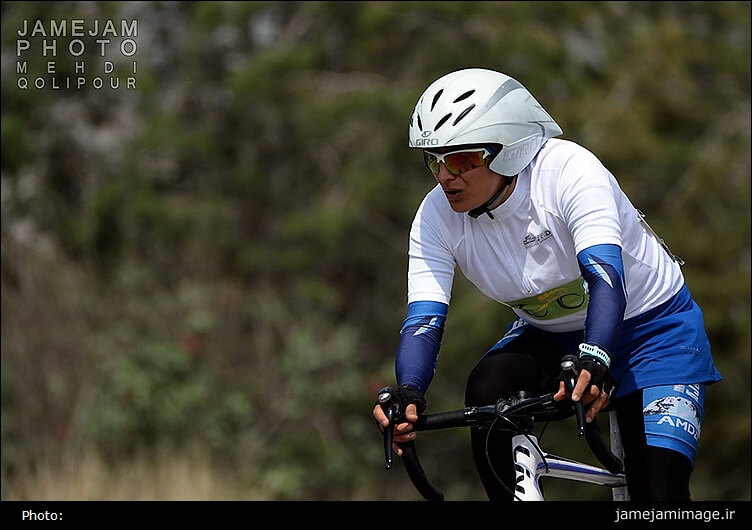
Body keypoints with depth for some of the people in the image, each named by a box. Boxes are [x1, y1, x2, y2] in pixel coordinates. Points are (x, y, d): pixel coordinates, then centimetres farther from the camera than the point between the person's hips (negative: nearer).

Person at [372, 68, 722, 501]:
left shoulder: (569, 170, -30)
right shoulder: (437, 218, -16)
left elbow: (606, 278, -41)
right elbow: (423, 320, -23)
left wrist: (593, 362, -58)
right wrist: (408, 395, -44)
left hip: (652, 324, -4)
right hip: (553, 336, 4)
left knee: (659, 487, -19)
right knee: (487, 391, -28)